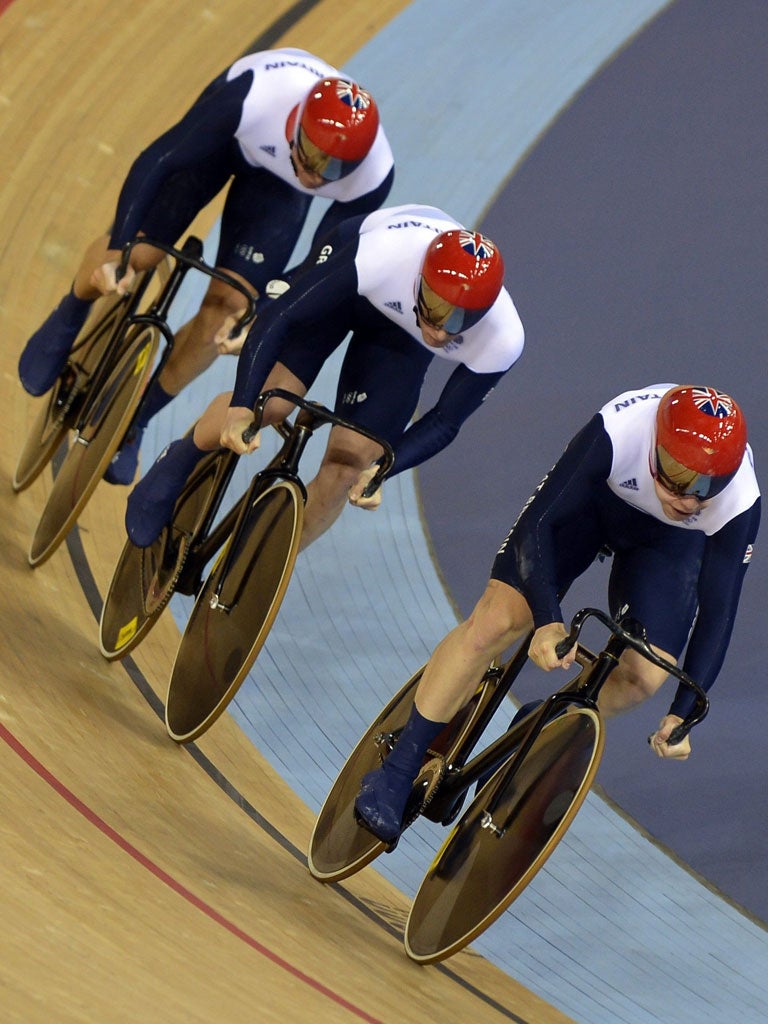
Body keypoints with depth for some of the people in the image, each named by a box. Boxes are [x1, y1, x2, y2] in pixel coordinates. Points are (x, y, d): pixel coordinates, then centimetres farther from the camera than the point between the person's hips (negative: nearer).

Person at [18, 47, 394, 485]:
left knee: (226, 305, -8)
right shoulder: (256, 94, -44)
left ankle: (136, 417, 12)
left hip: (280, 185, 1)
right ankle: (68, 320, 23)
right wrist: (119, 250, -36)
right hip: (226, 135, -1)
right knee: (137, 252, -11)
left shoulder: (373, 177, -36)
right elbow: (156, 161, -35)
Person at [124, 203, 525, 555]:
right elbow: (276, 318, -35)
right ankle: (179, 462, 11)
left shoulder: (502, 342, -35)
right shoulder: (385, 255, -43)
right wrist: (241, 408, -43)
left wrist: (380, 468, -31)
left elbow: (444, 423, -18)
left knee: (349, 459, -9)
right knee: (270, 400, -20)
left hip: (400, 334, 2)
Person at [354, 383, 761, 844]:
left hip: (670, 540, 2)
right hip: (593, 497, -2)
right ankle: (398, 771, -5)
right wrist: (548, 622, -47)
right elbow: (537, 523, -35)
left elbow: (718, 611, -26)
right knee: (497, 619, -15)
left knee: (644, 675, -13)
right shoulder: (619, 432, -41)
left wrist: (683, 713, -31)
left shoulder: (740, 504, -36)